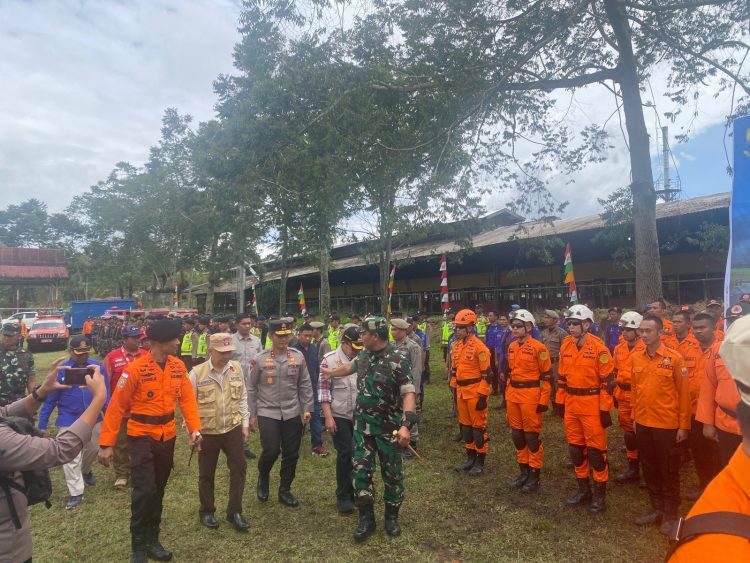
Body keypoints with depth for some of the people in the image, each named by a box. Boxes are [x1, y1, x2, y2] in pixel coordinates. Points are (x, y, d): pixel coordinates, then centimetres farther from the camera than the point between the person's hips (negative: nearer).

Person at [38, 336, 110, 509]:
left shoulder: (98, 367, -8)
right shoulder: (62, 370, -11)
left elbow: (105, 394, -1)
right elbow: (50, 399, -5)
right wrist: (42, 424, -3)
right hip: (69, 422, -2)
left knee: (93, 450, 21)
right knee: (71, 458, 0)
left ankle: (86, 471, 52)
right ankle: (76, 493, 14)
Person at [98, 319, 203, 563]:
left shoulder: (178, 366, -3)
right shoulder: (135, 368, -18)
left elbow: (187, 398, -1)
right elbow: (116, 407, -14)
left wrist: (194, 429, -11)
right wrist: (106, 444, -13)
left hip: (167, 436, 5)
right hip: (142, 436, -5)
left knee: (158, 490, 16)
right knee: (144, 490, -6)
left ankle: (152, 540, 34)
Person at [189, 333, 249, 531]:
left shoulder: (236, 368, -3)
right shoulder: (197, 373, -13)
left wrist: (245, 424, 5)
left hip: (233, 428, 3)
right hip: (207, 432, -2)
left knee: (239, 468, 5)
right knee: (207, 474, 13)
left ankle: (234, 511, 21)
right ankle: (206, 512, 33)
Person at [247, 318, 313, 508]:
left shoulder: (298, 356, -1)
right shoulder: (260, 359, -6)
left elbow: (305, 385, 5)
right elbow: (251, 389, 1)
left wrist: (307, 408, 1)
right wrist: (252, 415, 1)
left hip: (292, 413, 2)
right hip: (267, 413, -2)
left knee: (291, 454, 8)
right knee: (271, 451, -9)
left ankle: (285, 491, 28)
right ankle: (263, 478, 25)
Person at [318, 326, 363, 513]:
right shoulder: (329, 360, -7)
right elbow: (323, 389, -7)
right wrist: (328, 417, -11)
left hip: (360, 415, 4)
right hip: (339, 416, -4)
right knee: (345, 454, -3)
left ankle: (354, 491, 29)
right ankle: (343, 496, 15)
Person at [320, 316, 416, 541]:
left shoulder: (397, 361, -20)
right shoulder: (365, 354, 1)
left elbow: (408, 393, -27)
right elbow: (351, 366, 24)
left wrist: (406, 425, -38)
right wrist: (331, 373, 39)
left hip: (388, 426, -5)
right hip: (363, 424, 5)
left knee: (392, 472, 10)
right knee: (360, 468, 4)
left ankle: (392, 516, 30)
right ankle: (366, 518, 20)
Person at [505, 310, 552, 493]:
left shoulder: (538, 348, -12)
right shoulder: (511, 347, 10)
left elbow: (547, 376, -9)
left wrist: (544, 400, -11)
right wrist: (507, 396, 17)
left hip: (530, 395, -7)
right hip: (513, 395, 7)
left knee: (532, 435, 3)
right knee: (517, 434, 13)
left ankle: (534, 475, 16)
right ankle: (523, 471, 28)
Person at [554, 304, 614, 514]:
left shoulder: (598, 347, -13)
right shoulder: (566, 346, 5)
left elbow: (607, 380, -11)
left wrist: (605, 409, -12)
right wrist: (560, 402, 12)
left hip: (592, 405, -6)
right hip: (571, 404, 6)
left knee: (596, 449, 4)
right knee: (575, 447, 14)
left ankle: (600, 493, 20)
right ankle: (583, 489, 30)